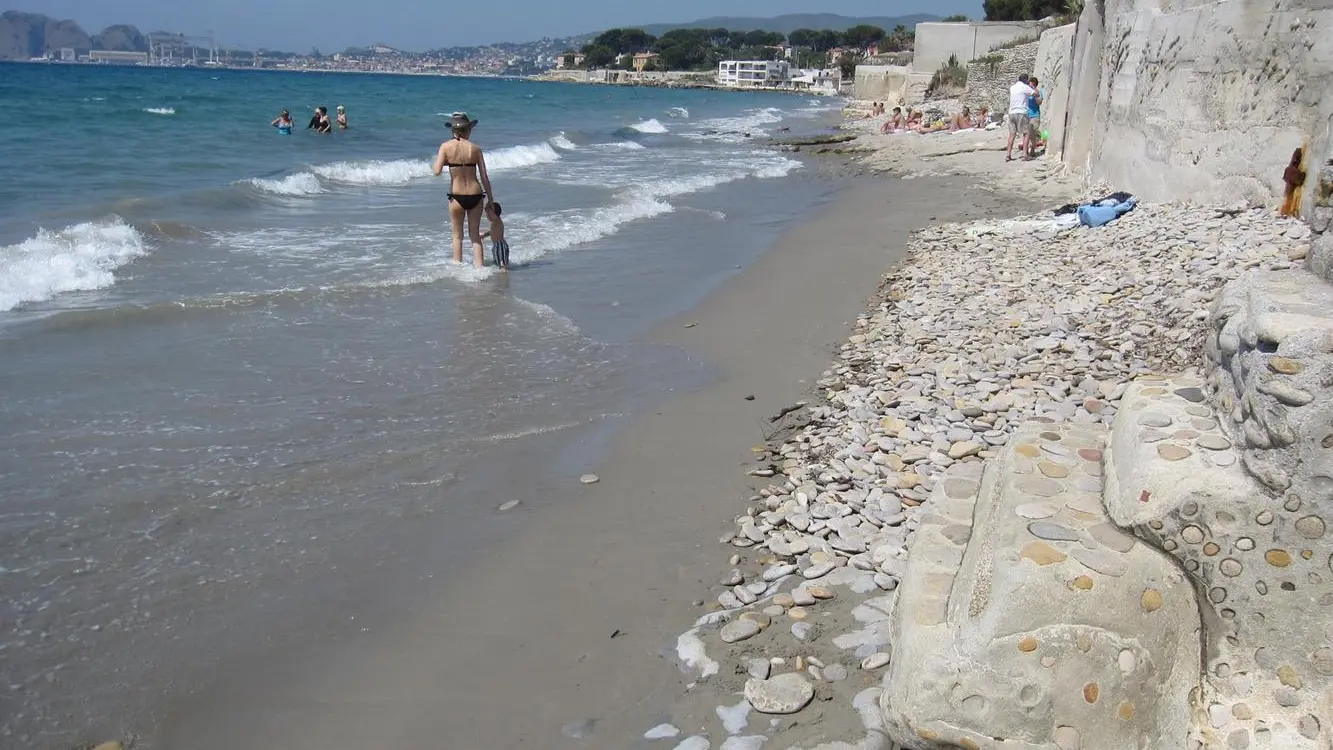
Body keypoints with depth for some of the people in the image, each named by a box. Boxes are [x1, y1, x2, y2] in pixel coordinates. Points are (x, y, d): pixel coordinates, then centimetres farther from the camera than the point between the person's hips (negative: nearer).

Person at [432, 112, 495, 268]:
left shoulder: (446, 146, -5)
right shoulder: (475, 148, -2)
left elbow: (437, 171, -12)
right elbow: (484, 177, 0)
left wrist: (445, 161, 9)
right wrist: (491, 199, 9)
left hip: (457, 196, -1)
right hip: (475, 195, 1)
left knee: (457, 236, 16)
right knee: (475, 235, 15)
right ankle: (479, 267, 11)